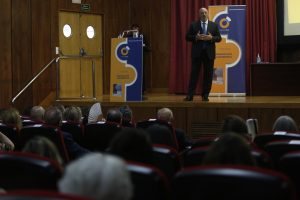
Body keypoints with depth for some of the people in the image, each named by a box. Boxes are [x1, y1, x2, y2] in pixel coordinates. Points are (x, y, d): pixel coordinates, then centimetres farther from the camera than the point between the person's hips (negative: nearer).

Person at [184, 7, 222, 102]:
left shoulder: (214, 25, 7)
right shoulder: (193, 25, 4)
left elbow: (219, 38, 5)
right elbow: (187, 37, 2)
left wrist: (211, 38, -14)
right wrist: (196, 37, -15)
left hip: (209, 53, 1)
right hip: (197, 53, -1)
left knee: (208, 75, 2)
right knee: (194, 74, -3)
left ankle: (205, 95, 10)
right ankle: (190, 95, -3)